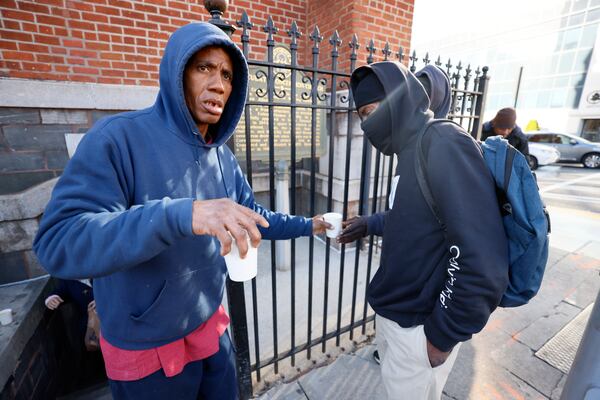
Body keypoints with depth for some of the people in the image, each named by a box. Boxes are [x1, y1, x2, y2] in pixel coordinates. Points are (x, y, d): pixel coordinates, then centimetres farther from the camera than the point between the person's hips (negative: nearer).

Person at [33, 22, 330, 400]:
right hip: (146, 347, -5)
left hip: (211, 325, 6)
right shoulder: (120, 137, -20)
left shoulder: (223, 157, -1)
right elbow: (58, 242, -29)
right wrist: (179, 214, -44)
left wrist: (307, 225, 7)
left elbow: (251, 217, 7)